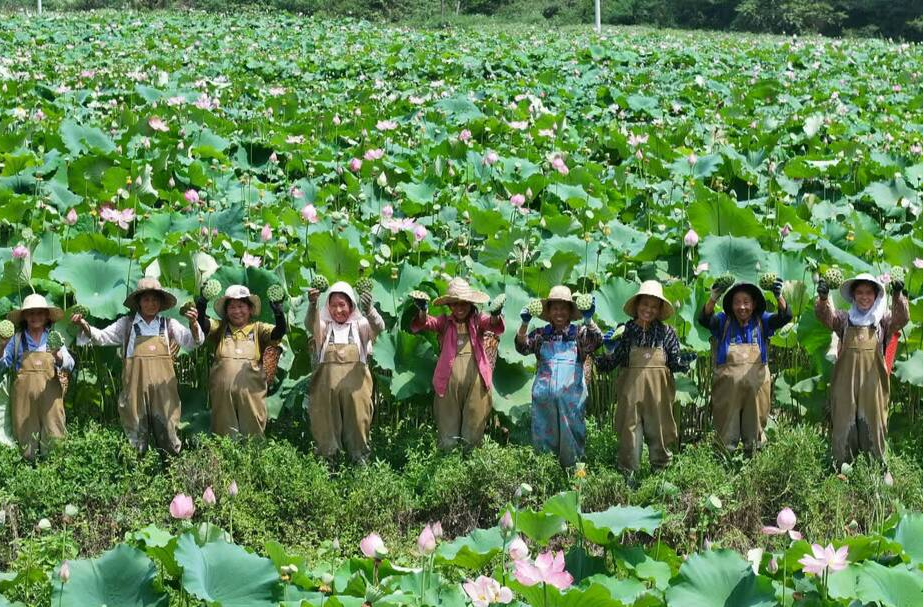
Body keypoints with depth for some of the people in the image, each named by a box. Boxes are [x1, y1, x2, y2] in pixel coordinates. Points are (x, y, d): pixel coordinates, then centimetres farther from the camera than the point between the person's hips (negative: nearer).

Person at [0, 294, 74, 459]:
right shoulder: (16, 339, 5)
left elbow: (70, 366, -2)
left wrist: (60, 359, -23)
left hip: (49, 396, 0)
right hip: (24, 396, 0)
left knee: (52, 439, 0)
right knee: (26, 437, 4)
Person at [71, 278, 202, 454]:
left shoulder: (168, 324, 8)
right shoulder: (127, 324, 7)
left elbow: (192, 342, 0)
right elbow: (101, 337, 3)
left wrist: (193, 324, -23)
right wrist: (84, 325, -17)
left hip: (162, 387, 0)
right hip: (135, 387, 0)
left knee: (168, 433, 0)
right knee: (136, 439, 6)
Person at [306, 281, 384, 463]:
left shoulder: (359, 325, 9)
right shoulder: (324, 326, 11)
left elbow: (378, 327, -10)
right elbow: (310, 324, -10)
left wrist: (369, 311, -34)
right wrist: (312, 305, -33)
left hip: (355, 385, 0)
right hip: (327, 385, 1)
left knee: (357, 421, 0)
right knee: (327, 424, 0)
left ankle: (360, 460, 6)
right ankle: (327, 460, 6)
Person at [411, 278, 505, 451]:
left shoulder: (477, 320, 8)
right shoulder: (445, 322, 9)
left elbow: (491, 323, -11)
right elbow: (427, 323, -8)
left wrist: (495, 315, -36)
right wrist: (423, 311, -32)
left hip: (475, 380, 0)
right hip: (449, 381, 0)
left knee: (472, 432, 7)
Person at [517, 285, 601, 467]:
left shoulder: (579, 334, 5)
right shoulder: (540, 335, 8)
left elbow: (596, 341, -12)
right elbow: (523, 347, -4)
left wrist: (588, 319, -29)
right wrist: (524, 323, -20)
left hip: (572, 397, -1)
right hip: (544, 396, 1)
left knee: (571, 438, 2)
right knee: (543, 438, 7)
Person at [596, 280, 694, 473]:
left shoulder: (666, 332, 3)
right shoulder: (625, 331, 1)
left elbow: (674, 363, 6)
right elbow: (611, 362, 3)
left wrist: (685, 360, -15)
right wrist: (608, 350, -17)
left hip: (658, 393, 1)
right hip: (631, 392, 0)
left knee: (659, 432, 7)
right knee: (630, 431, 3)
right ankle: (628, 473, 13)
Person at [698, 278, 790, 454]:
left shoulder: (762, 322, 6)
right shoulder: (723, 322, 3)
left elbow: (785, 317, -6)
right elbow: (704, 319, -13)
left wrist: (779, 296, -27)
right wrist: (714, 297, -33)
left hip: (756, 384, 1)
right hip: (728, 384, -1)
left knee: (754, 427, 10)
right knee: (727, 429, 5)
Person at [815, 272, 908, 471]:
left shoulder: (883, 320, 5)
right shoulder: (844, 319, 6)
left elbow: (901, 318, -14)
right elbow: (825, 315, -11)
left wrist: (898, 296, -34)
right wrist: (823, 297, -34)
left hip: (873, 386, 0)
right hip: (845, 385, 0)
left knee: (874, 428, 6)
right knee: (843, 428, 5)